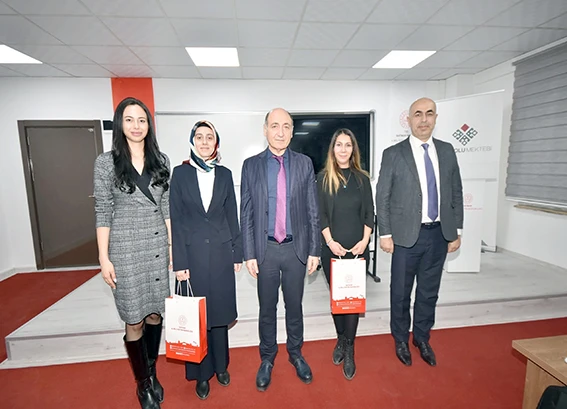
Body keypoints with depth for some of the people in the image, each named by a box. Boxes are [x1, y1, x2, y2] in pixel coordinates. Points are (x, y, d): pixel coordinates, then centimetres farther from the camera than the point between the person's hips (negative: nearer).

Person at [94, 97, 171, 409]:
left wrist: (173, 246, 5)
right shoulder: (106, 162, -2)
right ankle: (143, 383, 30)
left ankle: (152, 373, 36)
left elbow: (166, 207, 7)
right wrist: (104, 258, -5)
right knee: (135, 321, 8)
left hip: (158, 247, 3)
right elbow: (103, 213, -2)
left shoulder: (160, 161, 5)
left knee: (155, 314, 12)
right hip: (125, 250, -2)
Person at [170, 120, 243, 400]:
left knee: (220, 311, 13)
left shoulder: (225, 174, 5)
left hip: (221, 252, 2)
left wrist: (237, 253, 4)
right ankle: (201, 373, 30)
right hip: (192, 253, -1)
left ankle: (220, 365, 35)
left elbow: (232, 216, 6)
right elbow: (176, 219, -4)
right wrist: (179, 262, -7)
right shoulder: (181, 173, -1)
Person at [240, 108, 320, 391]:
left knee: (294, 306, 17)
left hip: (297, 248, 1)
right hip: (266, 249, 0)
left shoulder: (304, 163, 1)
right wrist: (249, 254, -4)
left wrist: (314, 250, -1)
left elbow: (312, 210, 1)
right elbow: (246, 214, -1)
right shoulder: (251, 165, -1)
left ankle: (295, 354, 40)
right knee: (267, 308, 15)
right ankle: (267, 359, 36)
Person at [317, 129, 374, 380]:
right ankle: (341, 339, 32)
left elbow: (369, 213, 5)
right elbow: (320, 214, -2)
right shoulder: (323, 178, 2)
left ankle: (348, 349, 17)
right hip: (332, 248, 0)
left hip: (358, 248, 1)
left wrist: (365, 240, -7)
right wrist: (330, 241, -11)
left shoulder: (361, 178, 6)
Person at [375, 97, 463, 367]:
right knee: (401, 291, 11)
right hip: (406, 235, -3)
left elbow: (456, 193, 9)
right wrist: (385, 234, -8)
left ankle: (422, 338, 39)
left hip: (439, 234, 4)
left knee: (429, 291, 17)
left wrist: (456, 231, 6)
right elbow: (382, 197, -6)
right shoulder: (393, 154, -6)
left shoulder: (447, 151, 6)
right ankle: (401, 340, 34)